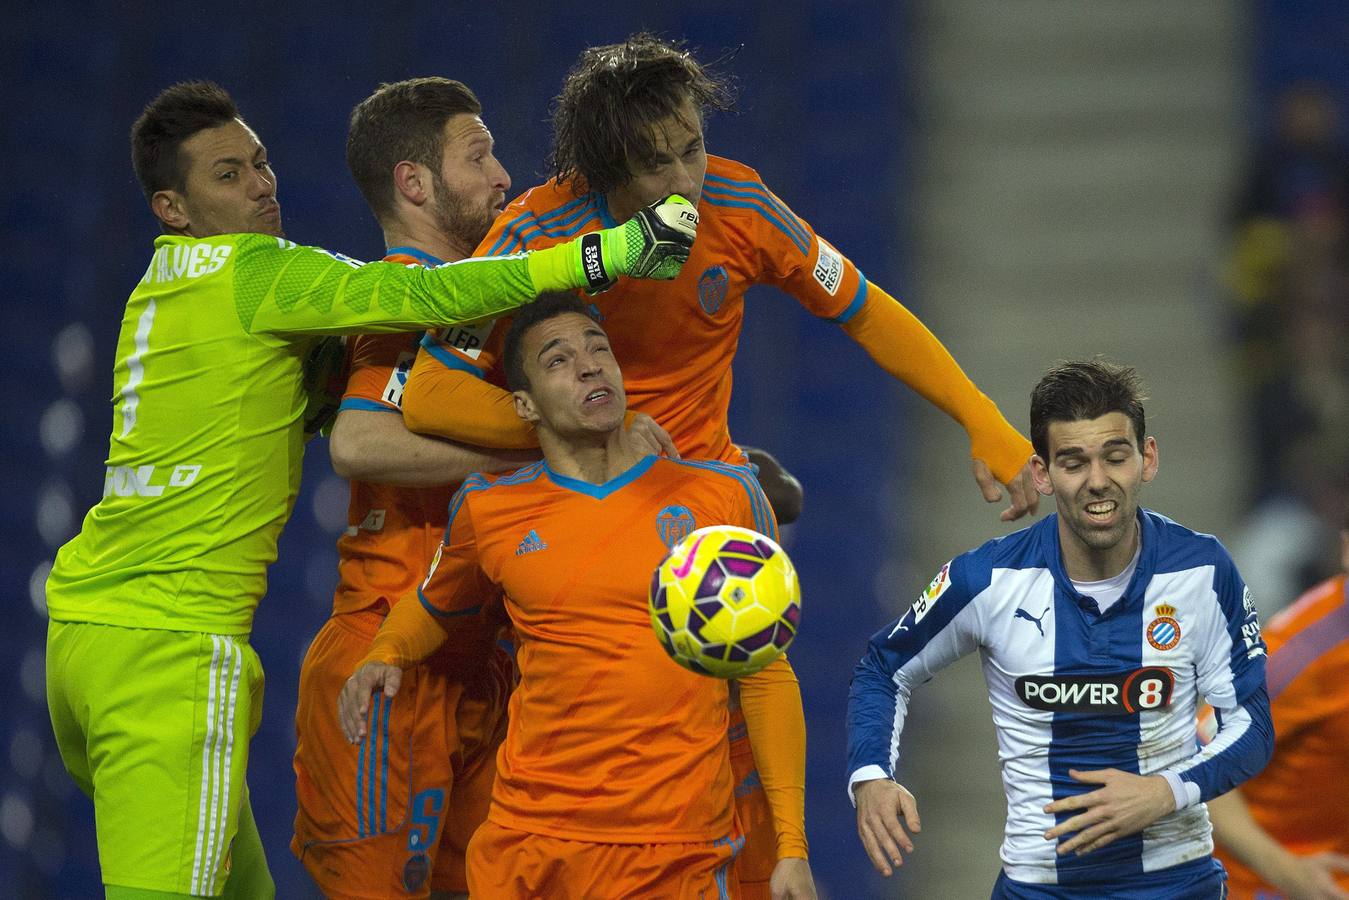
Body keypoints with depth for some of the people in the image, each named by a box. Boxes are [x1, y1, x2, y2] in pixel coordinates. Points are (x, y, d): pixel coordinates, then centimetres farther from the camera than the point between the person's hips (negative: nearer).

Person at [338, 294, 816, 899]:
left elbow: (765, 678, 8)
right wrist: (385, 656, 3)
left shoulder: (725, 496, 4)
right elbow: (435, 608, 26)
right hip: (531, 843, 1)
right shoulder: (490, 511, 6)